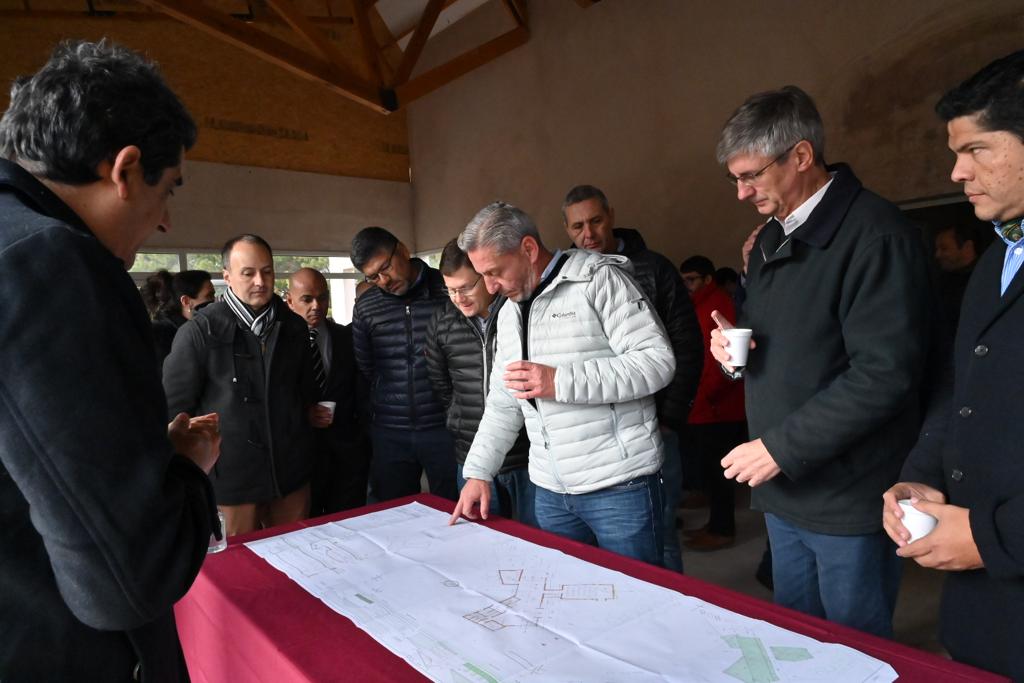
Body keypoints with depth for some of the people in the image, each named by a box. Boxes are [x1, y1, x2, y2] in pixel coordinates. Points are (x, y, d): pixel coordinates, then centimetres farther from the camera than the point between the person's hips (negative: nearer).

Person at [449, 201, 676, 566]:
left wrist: (561, 382, -22)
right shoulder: (509, 313, 13)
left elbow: (657, 360, -17)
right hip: (550, 493, 7)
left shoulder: (599, 279, -9)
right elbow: (503, 402, 18)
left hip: (620, 487, -6)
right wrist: (478, 472, 10)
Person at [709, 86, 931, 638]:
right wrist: (733, 344, -1)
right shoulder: (770, 238, 11)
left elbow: (885, 373, -22)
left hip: (848, 501, -8)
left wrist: (782, 447, -19)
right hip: (783, 489, 8)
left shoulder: (876, 235, -16)